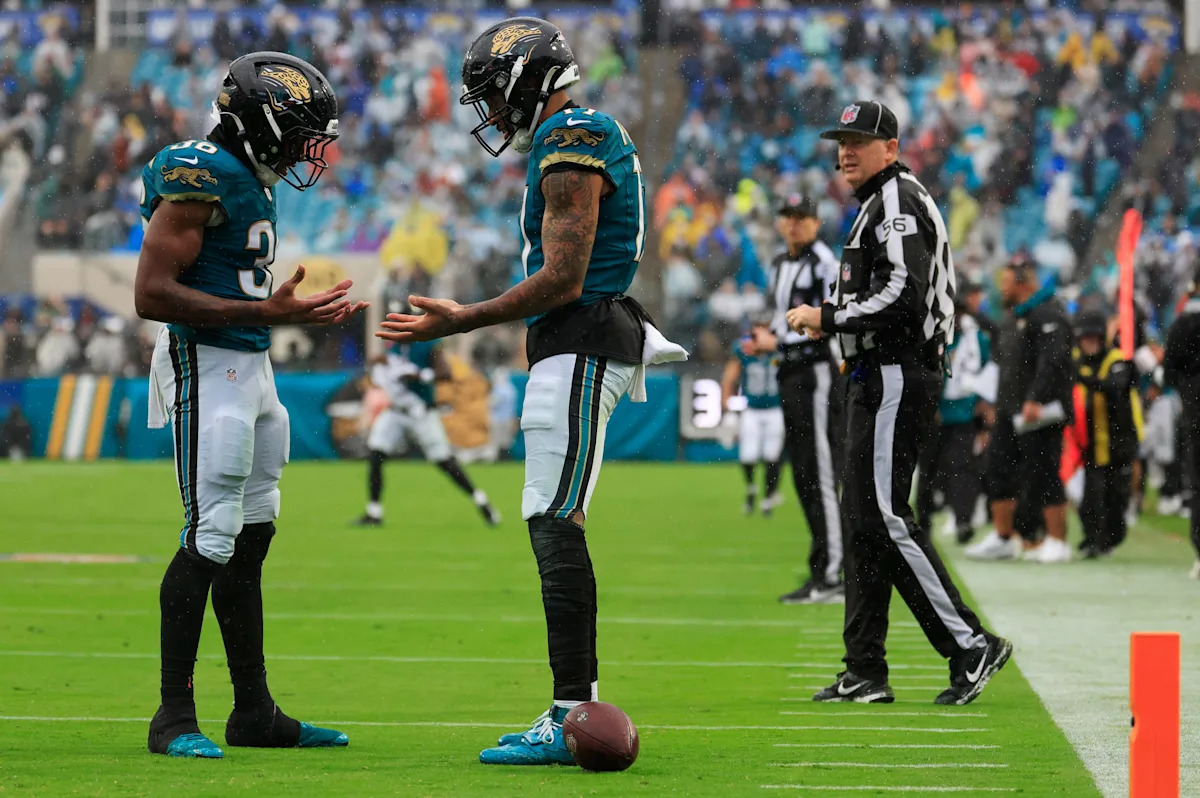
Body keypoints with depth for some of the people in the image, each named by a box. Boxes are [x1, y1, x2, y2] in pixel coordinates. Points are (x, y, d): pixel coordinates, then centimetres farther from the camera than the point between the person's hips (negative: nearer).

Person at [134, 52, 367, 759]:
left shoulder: (253, 182, 15)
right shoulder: (201, 177, -15)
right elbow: (154, 294, -21)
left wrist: (303, 313, 13)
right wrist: (263, 314, -23)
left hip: (252, 368, 10)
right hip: (206, 367, -10)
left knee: (251, 537, 12)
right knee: (211, 536, -11)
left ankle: (255, 712, 19)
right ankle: (175, 718, -6)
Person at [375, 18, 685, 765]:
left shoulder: (571, 151, -14)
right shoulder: (588, 140, 19)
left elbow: (562, 282, -19)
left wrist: (462, 321, -12)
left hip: (580, 349, -11)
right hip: (575, 347, 11)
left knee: (556, 527, -13)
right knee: (553, 527, 11)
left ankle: (573, 719, -15)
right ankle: (576, 709, 13)